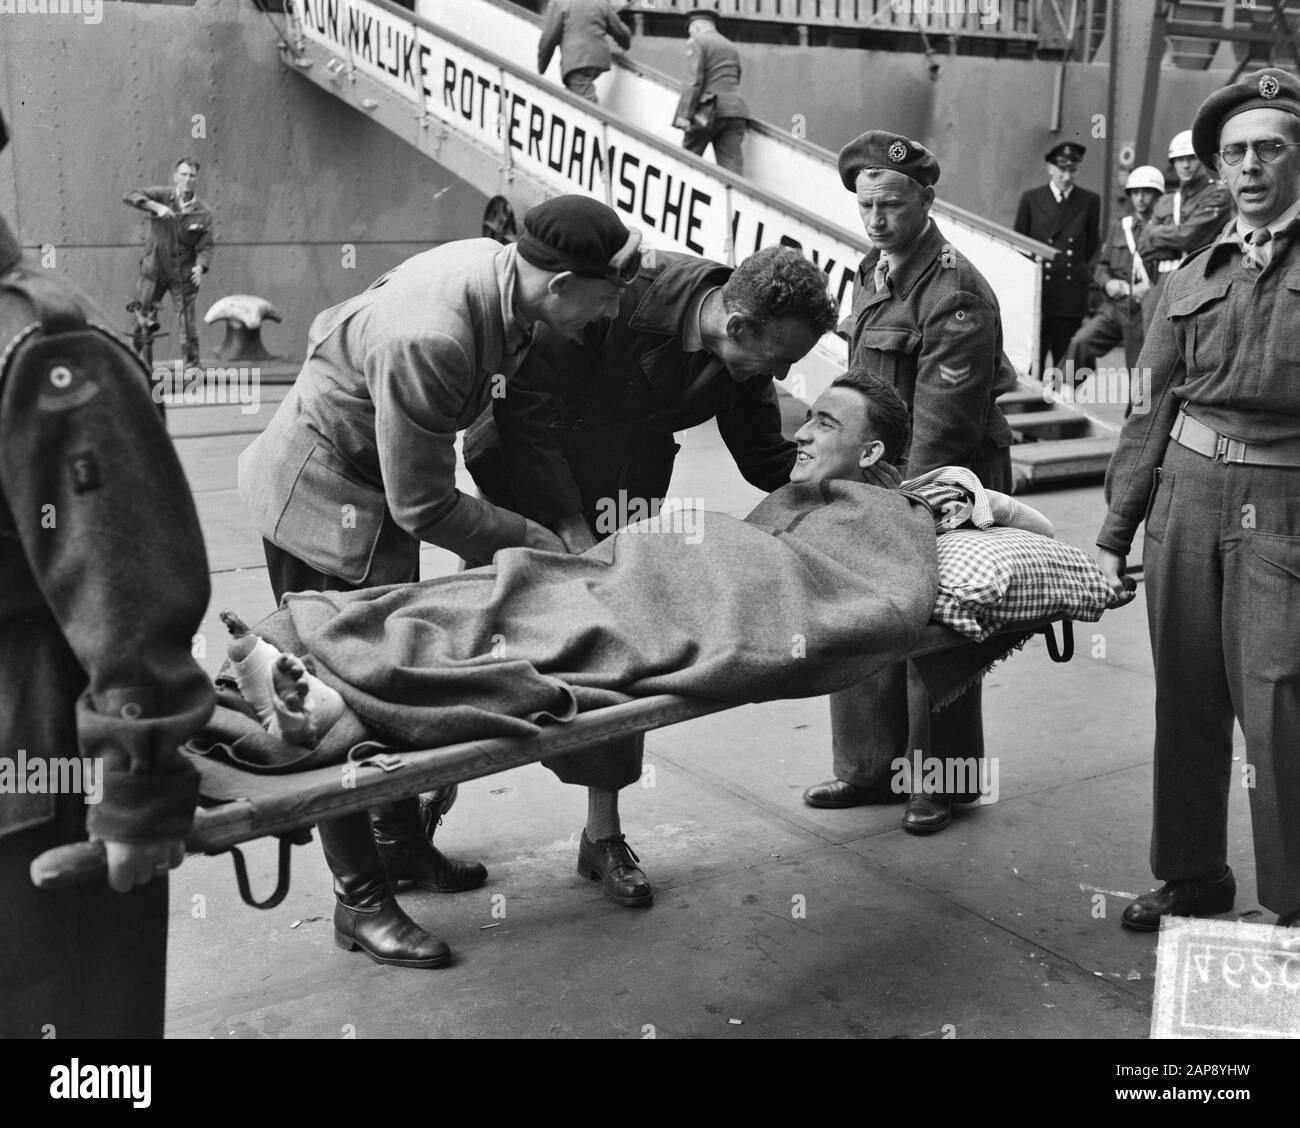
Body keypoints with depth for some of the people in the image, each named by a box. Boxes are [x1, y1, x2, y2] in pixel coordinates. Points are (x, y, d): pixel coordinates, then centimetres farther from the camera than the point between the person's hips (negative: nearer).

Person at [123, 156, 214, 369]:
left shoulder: (203, 212, -3)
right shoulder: (162, 197, -3)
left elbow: (205, 246, -5)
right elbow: (129, 196, -13)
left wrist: (200, 267, -24)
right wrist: (156, 207, -27)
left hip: (183, 276, -1)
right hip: (153, 271, 1)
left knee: (187, 326, -1)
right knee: (142, 325, 3)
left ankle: (193, 368, 14)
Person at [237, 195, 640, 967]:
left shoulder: (495, 267, -11)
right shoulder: (428, 340, -36)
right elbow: (423, 506, -28)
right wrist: (532, 540, -17)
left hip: (389, 486, 9)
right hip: (322, 501, -9)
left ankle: (404, 845, 34)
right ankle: (362, 901, 12)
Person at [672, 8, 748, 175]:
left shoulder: (697, 43, 0)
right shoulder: (732, 48, 24)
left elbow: (693, 81, -11)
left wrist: (684, 114, -15)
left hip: (708, 112, -6)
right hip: (735, 110, 6)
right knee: (733, 165, -2)